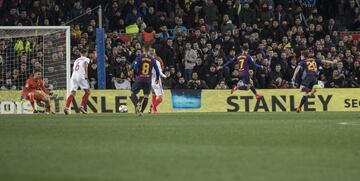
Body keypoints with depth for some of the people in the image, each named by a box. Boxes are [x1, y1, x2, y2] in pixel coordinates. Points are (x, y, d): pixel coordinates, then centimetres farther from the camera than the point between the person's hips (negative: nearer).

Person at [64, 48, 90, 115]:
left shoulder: (76, 60, 26)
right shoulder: (86, 59, 10)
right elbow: (85, 64, -12)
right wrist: (86, 74, -23)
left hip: (73, 76, 5)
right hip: (81, 76, -5)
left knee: (72, 93, 1)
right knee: (87, 92, 7)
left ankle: (66, 107, -17)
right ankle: (82, 107, -5)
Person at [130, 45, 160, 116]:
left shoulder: (139, 57, -5)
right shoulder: (152, 59, 2)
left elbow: (135, 68, -11)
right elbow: (157, 70, 6)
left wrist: (135, 76, 8)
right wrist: (157, 79, 21)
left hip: (139, 79, -2)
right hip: (148, 80, 2)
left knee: (133, 93, 9)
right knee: (146, 96, 10)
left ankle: (137, 103, -20)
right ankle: (141, 111, 2)